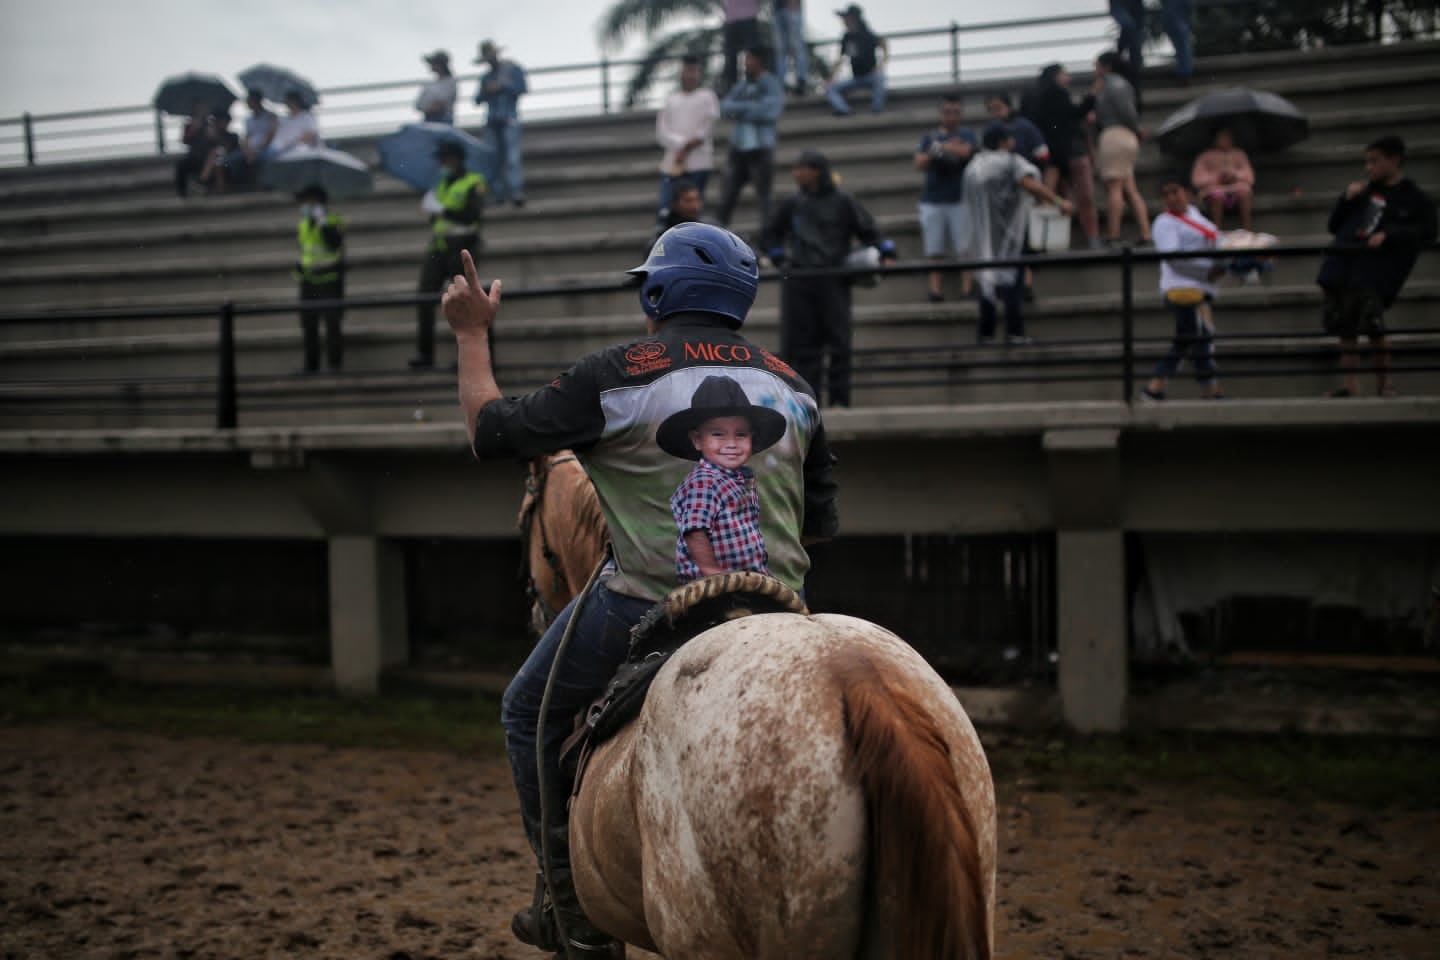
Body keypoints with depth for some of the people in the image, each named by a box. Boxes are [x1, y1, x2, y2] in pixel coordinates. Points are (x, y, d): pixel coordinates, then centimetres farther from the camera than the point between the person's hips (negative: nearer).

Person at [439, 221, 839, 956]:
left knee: (531, 714, 17)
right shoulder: (792, 387, 12)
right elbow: (818, 525, 16)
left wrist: (471, 334, 14)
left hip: (647, 600, -4)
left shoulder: (616, 374, -5)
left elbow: (492, 433, 2)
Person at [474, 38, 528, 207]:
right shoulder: (486, 77, 20)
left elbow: (523, 89, -3)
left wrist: (502, 86, -6)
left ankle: (517, 192, -23)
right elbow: (478, 99, 17)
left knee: (512, 156, -16)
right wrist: (486, 91, -3)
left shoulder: (513, 69, 6)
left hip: (509, 119, -5)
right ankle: (499, 193, 0)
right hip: (492, 121, 5)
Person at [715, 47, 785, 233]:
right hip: (738, 149, 5)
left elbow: (770, 112, -19)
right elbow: (725, 108, 1)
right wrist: (751, 108, -14)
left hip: (761, 149, -5)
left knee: (764, 197, -4)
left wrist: (741, 110, -10)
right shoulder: (742, 86, 13)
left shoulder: (772, 86, -3)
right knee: (728, 196, 7)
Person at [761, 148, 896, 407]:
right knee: (800, 342, 0)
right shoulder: (792, 204, 11)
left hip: (834, 281, -2)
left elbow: (868, 232, 10)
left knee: (838, 341, -4)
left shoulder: (843, 202, 4)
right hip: (798, 282, 2)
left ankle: (839, 399, 1)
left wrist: (885, 251, -6)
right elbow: (769, 236, 21)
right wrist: (778, 257, 5)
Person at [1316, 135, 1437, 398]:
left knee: (1373, 328, -15)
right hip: (1341, 268, 5)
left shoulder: (1415, 199, 5)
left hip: (1375, 271, -5)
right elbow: (1333, 226, 23)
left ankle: (1384, 384, 1)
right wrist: (1346, 200, 6)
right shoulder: (1365, 190, 21)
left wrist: (1388, 234, -15)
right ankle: (1351, 386, 6)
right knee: (1346, 331, 2)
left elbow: (1427, 234, -3)